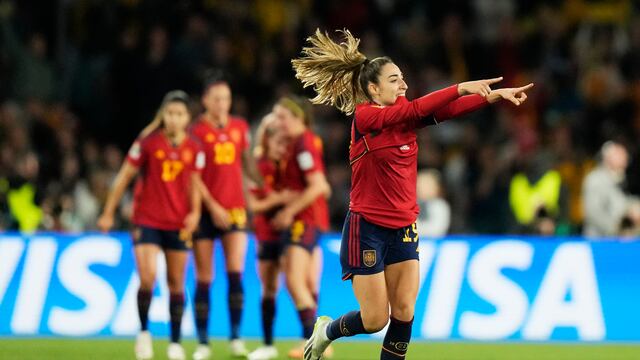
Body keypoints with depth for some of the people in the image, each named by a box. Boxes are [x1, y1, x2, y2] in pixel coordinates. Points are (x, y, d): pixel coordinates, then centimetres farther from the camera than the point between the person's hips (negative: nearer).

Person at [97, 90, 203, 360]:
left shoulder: (194, 149, 1)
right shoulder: (147, 142, -7)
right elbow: (124, 177, 0)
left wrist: (195, 212, -6)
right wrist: (108, 213, 1)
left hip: (178, 224, 3)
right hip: (147, 221, -3)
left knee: (176, 284, 7)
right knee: (147, 278, -16)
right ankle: (144, 332, 6)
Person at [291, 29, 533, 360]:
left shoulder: (405, 116, 4)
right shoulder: (364, 116, -14)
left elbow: (447, 110, -12)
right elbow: (416, 109, -29)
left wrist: (495, 95, -27)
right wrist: (462, 88, -35)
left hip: (404, 229, 6)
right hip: (366, 229, -6)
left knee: (404, 313, -2)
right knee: (375, 320, -1)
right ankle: (326, 331, 30)